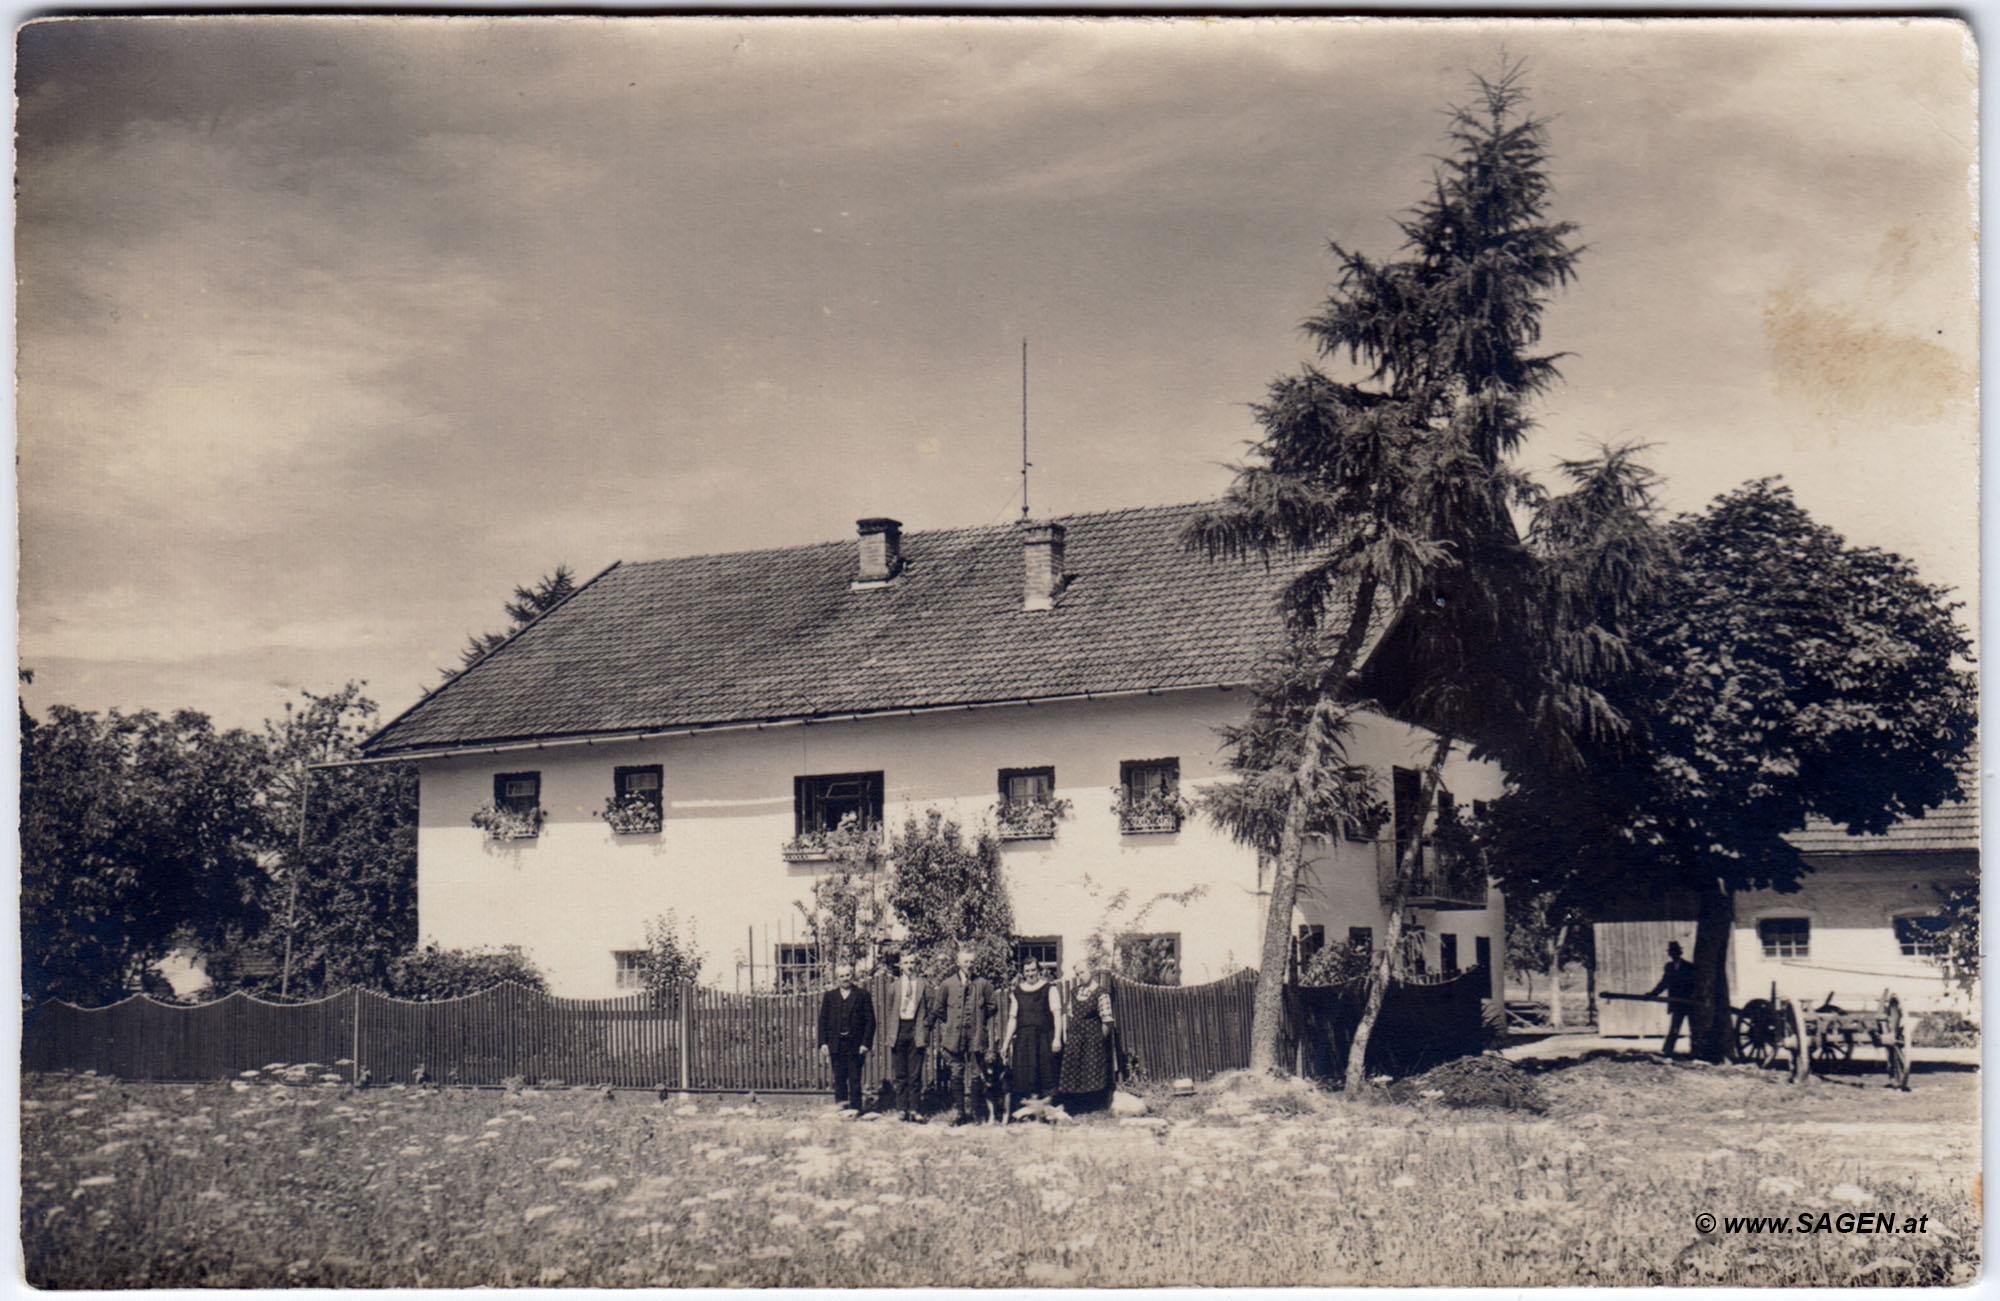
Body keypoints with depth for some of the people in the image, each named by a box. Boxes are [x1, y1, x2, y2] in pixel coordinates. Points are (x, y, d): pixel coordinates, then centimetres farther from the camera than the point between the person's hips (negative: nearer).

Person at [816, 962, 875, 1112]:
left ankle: (855, 1107, 2)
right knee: (839, 1079, 5)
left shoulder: (862, 995, 3)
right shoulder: (829, 996, 10)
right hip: (836, 1045, 2)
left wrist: (865, 1043, -7)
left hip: (855, 1045, -2)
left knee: (855, 1079, -2)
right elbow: (823, 1021, 9)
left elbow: (870, 1021, 1)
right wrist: (823, 1043, -1)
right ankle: (841, 1106, 11)